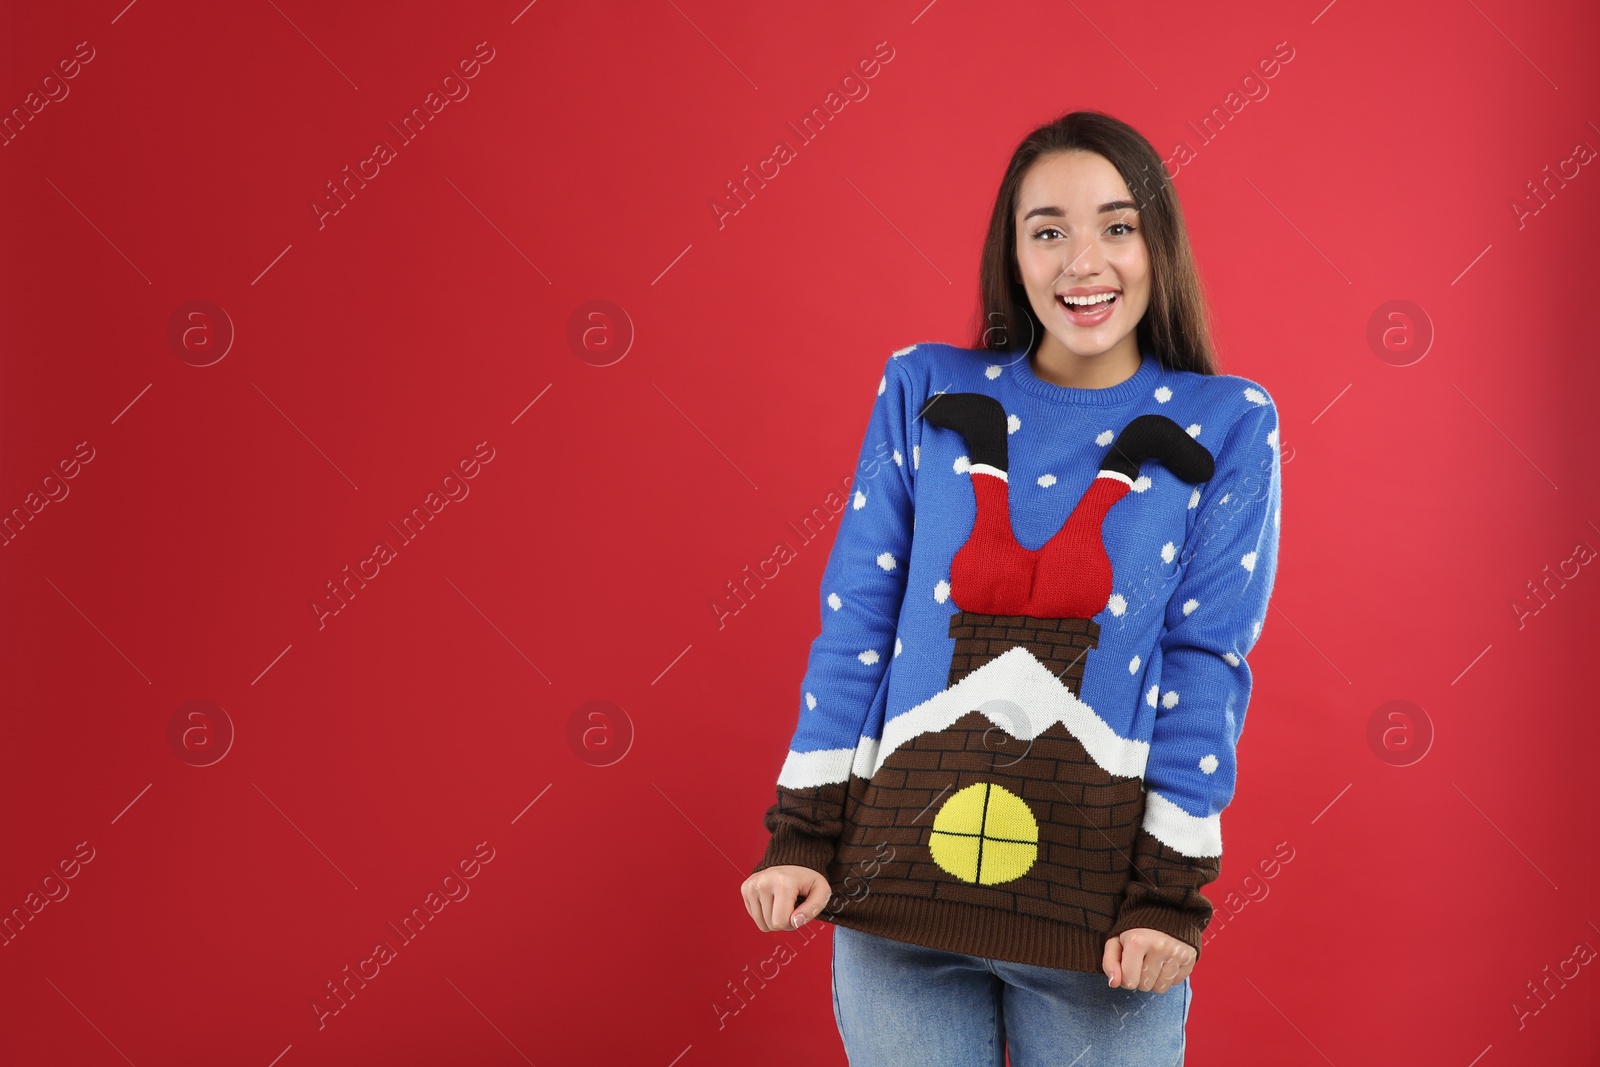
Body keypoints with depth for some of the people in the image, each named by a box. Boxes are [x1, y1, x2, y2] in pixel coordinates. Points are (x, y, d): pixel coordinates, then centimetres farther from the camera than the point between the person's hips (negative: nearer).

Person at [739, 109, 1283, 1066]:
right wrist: (802, 832, -1)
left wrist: (1170, 895, -8)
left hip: (1099, 901, -1)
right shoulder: (926, 390, 5)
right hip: (900, 878, 1)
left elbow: (1207, 665, -3)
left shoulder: (1225, 424, 1)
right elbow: (855, 620, 4)